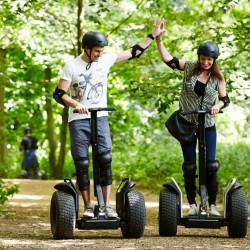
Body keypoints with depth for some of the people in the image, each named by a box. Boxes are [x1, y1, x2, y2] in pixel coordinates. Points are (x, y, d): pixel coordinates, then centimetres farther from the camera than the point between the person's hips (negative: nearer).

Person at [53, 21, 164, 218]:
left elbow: (134, 53, 9)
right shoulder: (72, 66, -5)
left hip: (100, 118, 2)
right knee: (81, 164, -2)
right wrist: (76, 104, -24)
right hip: (78, 120, -2)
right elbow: (59, 94, -7)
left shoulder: (106, 60, 3)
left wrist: (153, 36, 7)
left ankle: (106, 205, -7)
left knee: (105, 159, -11)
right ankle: (88, 206, 5)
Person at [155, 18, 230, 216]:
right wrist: (159, 39, -14)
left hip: (207, 126, 0)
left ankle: (212, 205, 3)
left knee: (211, 165, -6)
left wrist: (218, 105, -20)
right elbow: (168, 59, -4)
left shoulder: (218, 78, -1)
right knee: (189, 167, 4)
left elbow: (225, 99, 2)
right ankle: (192, 205, 14)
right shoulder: (189, 68, -2)